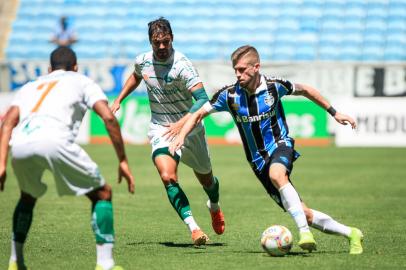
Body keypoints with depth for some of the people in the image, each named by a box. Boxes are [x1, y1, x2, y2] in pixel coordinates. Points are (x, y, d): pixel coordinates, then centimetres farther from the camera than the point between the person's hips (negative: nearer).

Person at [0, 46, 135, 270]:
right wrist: (123, 161, 13)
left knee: (28, 196, 35)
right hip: (54, 141, -4)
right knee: (102, 193, 13)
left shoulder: (29, 87, 36)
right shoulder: (81, 81, 27)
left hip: (20, 145, 4)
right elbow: (108, 118, 10)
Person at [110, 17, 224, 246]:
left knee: (206, 178, 17)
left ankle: (214, 206, 52)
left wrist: (182, 123, -41)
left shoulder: (182, 65, -22)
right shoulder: (143, 61, -5)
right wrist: (118, 101, 18)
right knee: (168, 177, -24)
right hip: (160, 130, 2)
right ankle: (194, 228, -24)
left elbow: (203, 100, -30)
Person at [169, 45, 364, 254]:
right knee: (303, 214, -2)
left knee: (276, 174, -40)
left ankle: (304, 232, -40)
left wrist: (334, 113, 10)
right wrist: (181, 136, -17)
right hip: (258, 160, 3)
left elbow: (305, 90, 7)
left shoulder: (274, 86, -10)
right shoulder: (229, 95, -7)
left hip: (281, 145, -2)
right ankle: (350, 233, 15)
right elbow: (199, 114, 1)